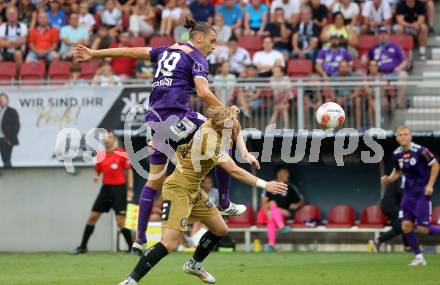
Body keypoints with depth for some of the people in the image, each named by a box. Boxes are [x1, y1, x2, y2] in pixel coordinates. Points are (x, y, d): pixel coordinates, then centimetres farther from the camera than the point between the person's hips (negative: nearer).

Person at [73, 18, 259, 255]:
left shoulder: (168, 50, 23)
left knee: (154, 180, 12)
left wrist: (93, 54, 27)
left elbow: (129, 51, 24)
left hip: (155, 118, 8)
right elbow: (203, 93, -14)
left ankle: (140, 240, 10)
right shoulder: (197, 58, 1)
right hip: (176, 115, -8)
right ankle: (225, 204, 8)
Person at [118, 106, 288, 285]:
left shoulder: (209, 126, -5)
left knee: (220, 229, 16)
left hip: (193, 191, 10)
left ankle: (194, 264, 37)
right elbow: (234, 171, -27)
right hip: (178, 190, -10)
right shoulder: (212, 143, -26)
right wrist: (264, 185, -23)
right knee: (169, 244, -19)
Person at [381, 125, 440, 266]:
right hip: (408, 192, 6)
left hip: (422, 192, -6)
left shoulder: (420, 151, -16)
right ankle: (419, 257, 9)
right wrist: (388, 179, -1)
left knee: (422, 228, -11)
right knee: (406, 225, -4)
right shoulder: (397, 154, 2)